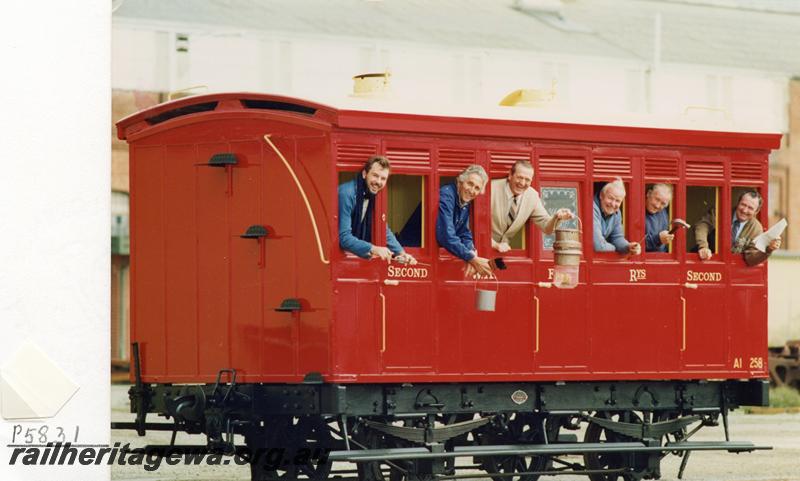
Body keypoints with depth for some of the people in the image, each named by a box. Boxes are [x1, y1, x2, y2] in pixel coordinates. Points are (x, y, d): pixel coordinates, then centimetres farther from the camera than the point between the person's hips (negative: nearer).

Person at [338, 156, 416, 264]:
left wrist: (402, 253, -3)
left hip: (355, 256, 7)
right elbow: (343, 237, -27)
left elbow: (385, 231, 11)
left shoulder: (373, 196, 3)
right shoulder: (347, 194, -21)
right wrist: (373, 249, -32)